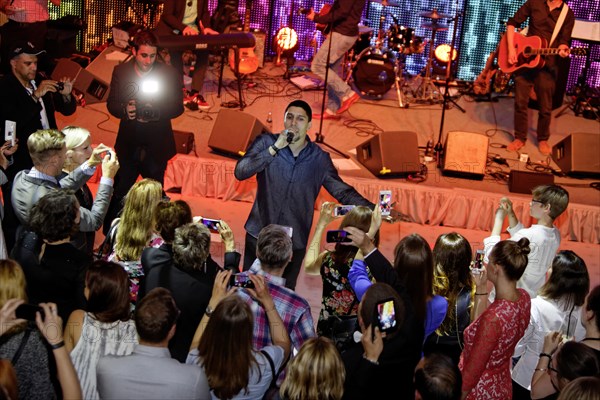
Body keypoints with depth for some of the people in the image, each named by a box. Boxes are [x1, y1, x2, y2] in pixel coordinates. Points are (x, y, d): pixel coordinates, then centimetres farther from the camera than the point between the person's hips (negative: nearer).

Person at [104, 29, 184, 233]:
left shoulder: (170, 73, -8)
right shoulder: (120, 72, -3)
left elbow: (178, 107, -6)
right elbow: (111, 104, 2)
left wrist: (156, 112, -25)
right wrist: (124, 110, -22)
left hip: (157, 147, -1)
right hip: (128, 145, 1)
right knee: (118, 195, 6)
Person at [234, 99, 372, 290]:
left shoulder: (319, 159, -3)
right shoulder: (266, 142, -5)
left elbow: (342, 191, 0)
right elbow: (240, 172, -16)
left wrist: (374, 209, -13)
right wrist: (274, 148, -22)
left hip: (294, 243, 1)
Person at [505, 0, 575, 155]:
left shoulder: (568, 14, 0)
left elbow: (563, 41, -1)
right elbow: (512, 23, 3)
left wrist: (563, 50, -25)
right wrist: (511, 48, -7)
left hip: (547, 65, -1)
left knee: (545, 106, 6)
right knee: (520, 102, 6)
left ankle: (543, 139, 25)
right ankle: (520, 138, 21)